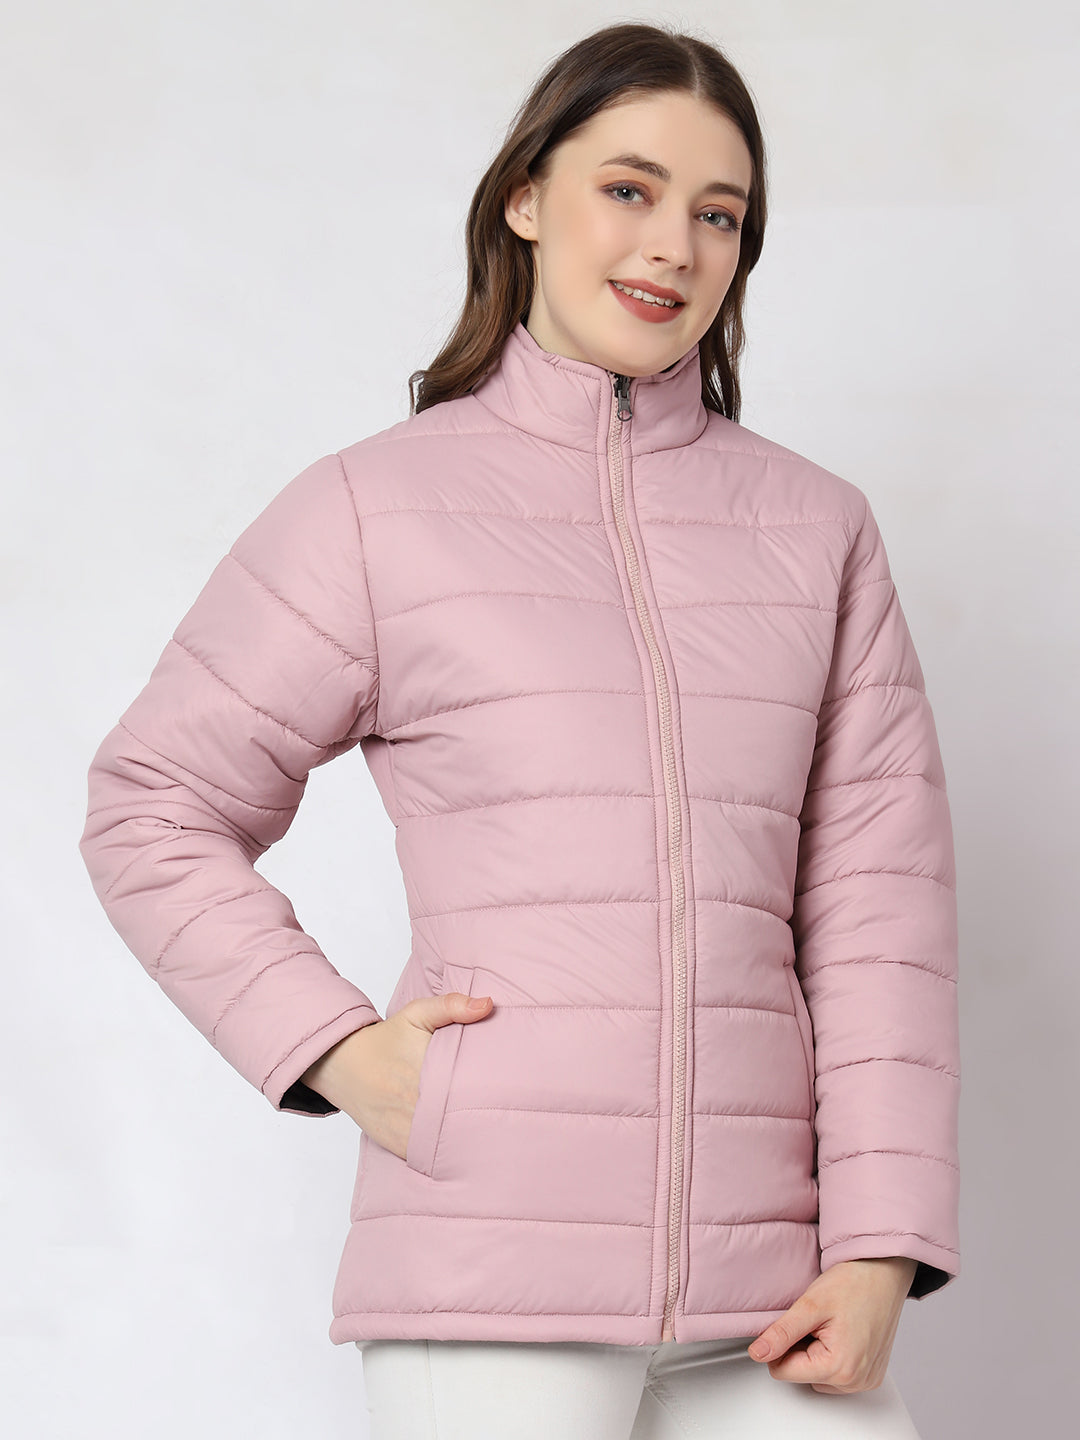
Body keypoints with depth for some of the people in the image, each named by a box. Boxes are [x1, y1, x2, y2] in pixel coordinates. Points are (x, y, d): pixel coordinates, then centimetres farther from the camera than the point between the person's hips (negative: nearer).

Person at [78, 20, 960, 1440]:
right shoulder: (374, 509, 3)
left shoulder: (817, 528, 11)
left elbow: (878, 894, 6)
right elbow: (152, 809, 8)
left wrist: (880, 1245, -1)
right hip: (492, 1261, -3)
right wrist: (333, 1046, -4)